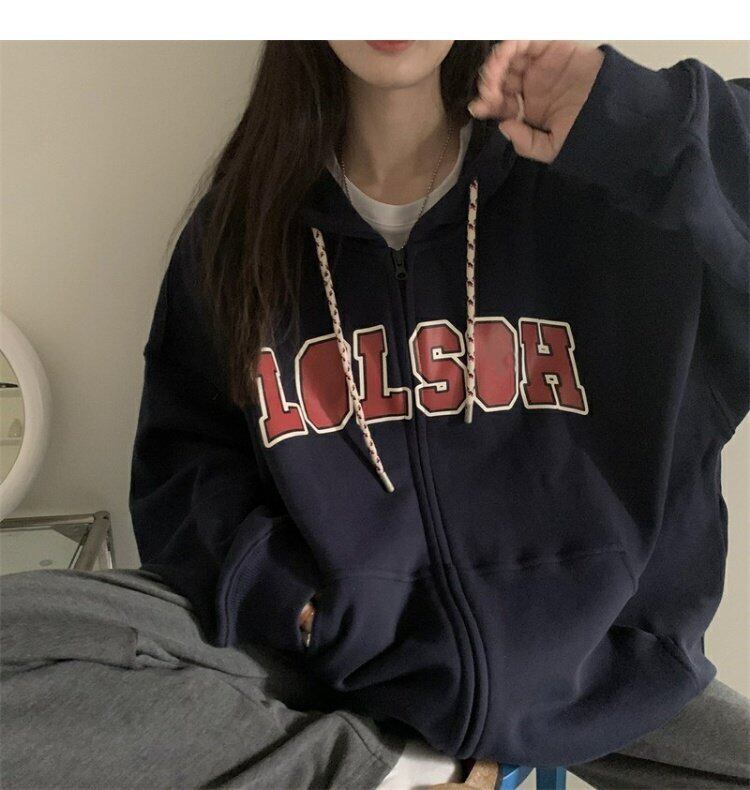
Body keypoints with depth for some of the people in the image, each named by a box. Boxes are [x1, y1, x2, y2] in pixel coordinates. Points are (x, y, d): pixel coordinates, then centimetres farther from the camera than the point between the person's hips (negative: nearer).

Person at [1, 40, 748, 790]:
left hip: (588, 656, 0)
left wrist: (645, 123, -27)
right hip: (337, 640, 1)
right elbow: (185, 455, 8)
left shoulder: (609, 187, -8)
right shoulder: (244, 219, 1)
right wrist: (272, 581, -11)